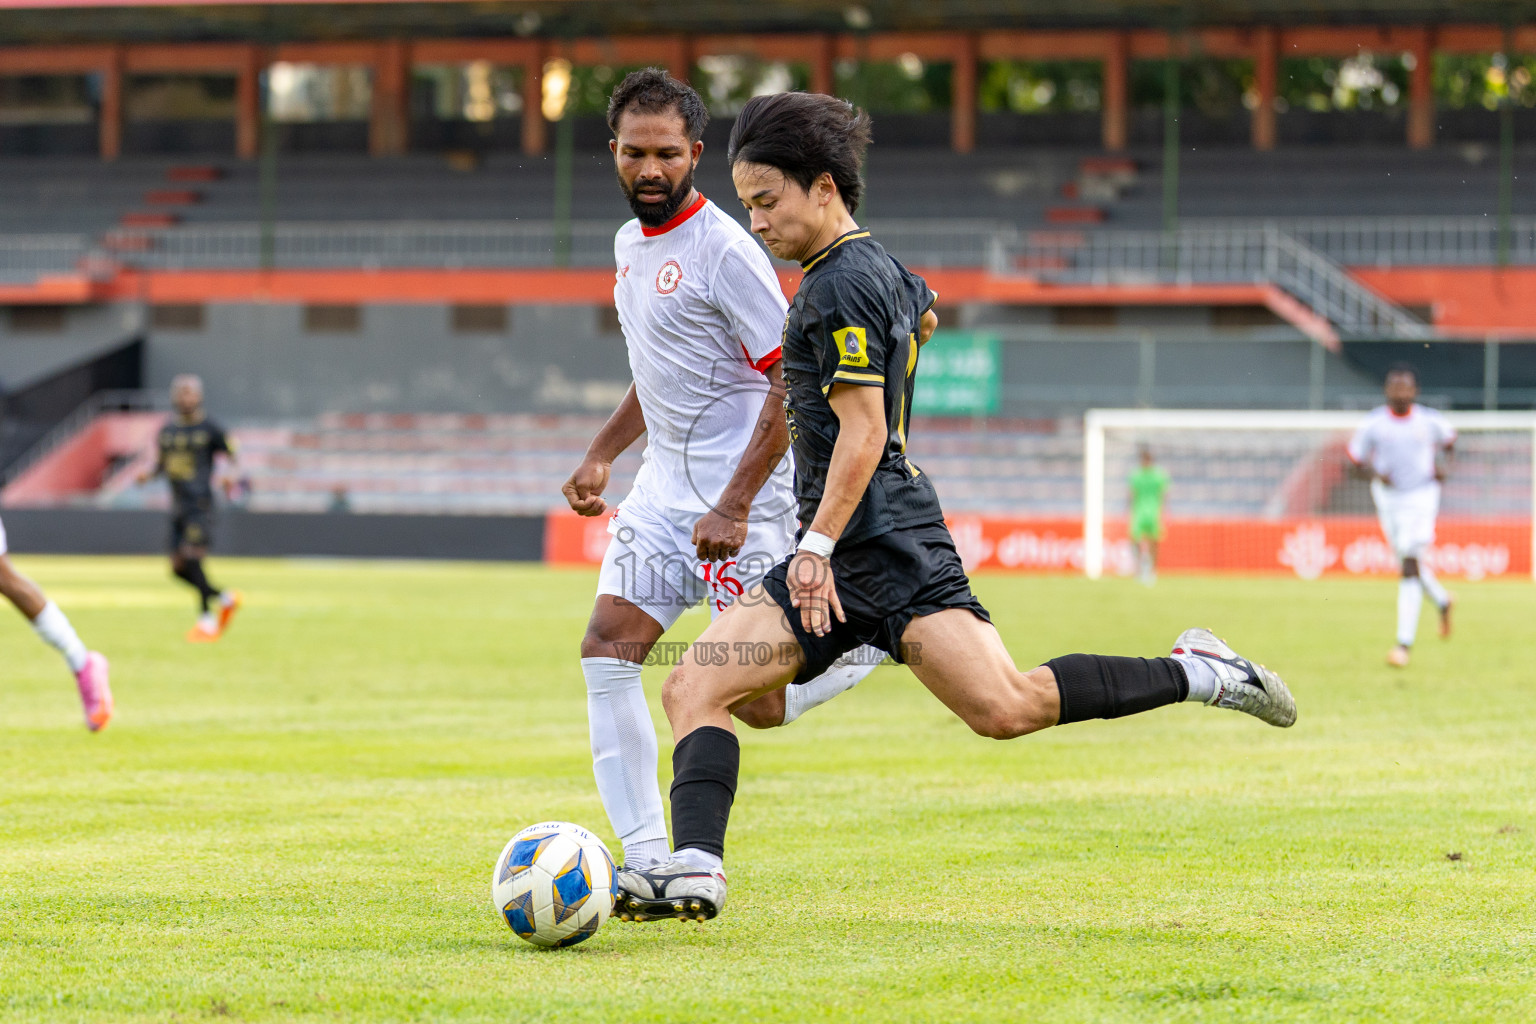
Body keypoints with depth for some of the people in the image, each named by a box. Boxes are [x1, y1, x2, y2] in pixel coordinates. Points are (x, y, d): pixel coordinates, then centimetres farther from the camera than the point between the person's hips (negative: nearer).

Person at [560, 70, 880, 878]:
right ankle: (645, 861, -5)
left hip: (740, 494, -8)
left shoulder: (723, 250, -16)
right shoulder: (629, 243, 11)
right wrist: (601, 455, 19)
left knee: (758, 705, -7)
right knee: (608, 653, -6)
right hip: (664, 484, 8)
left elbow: (795, 382, -19)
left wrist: (734, 506, -23)